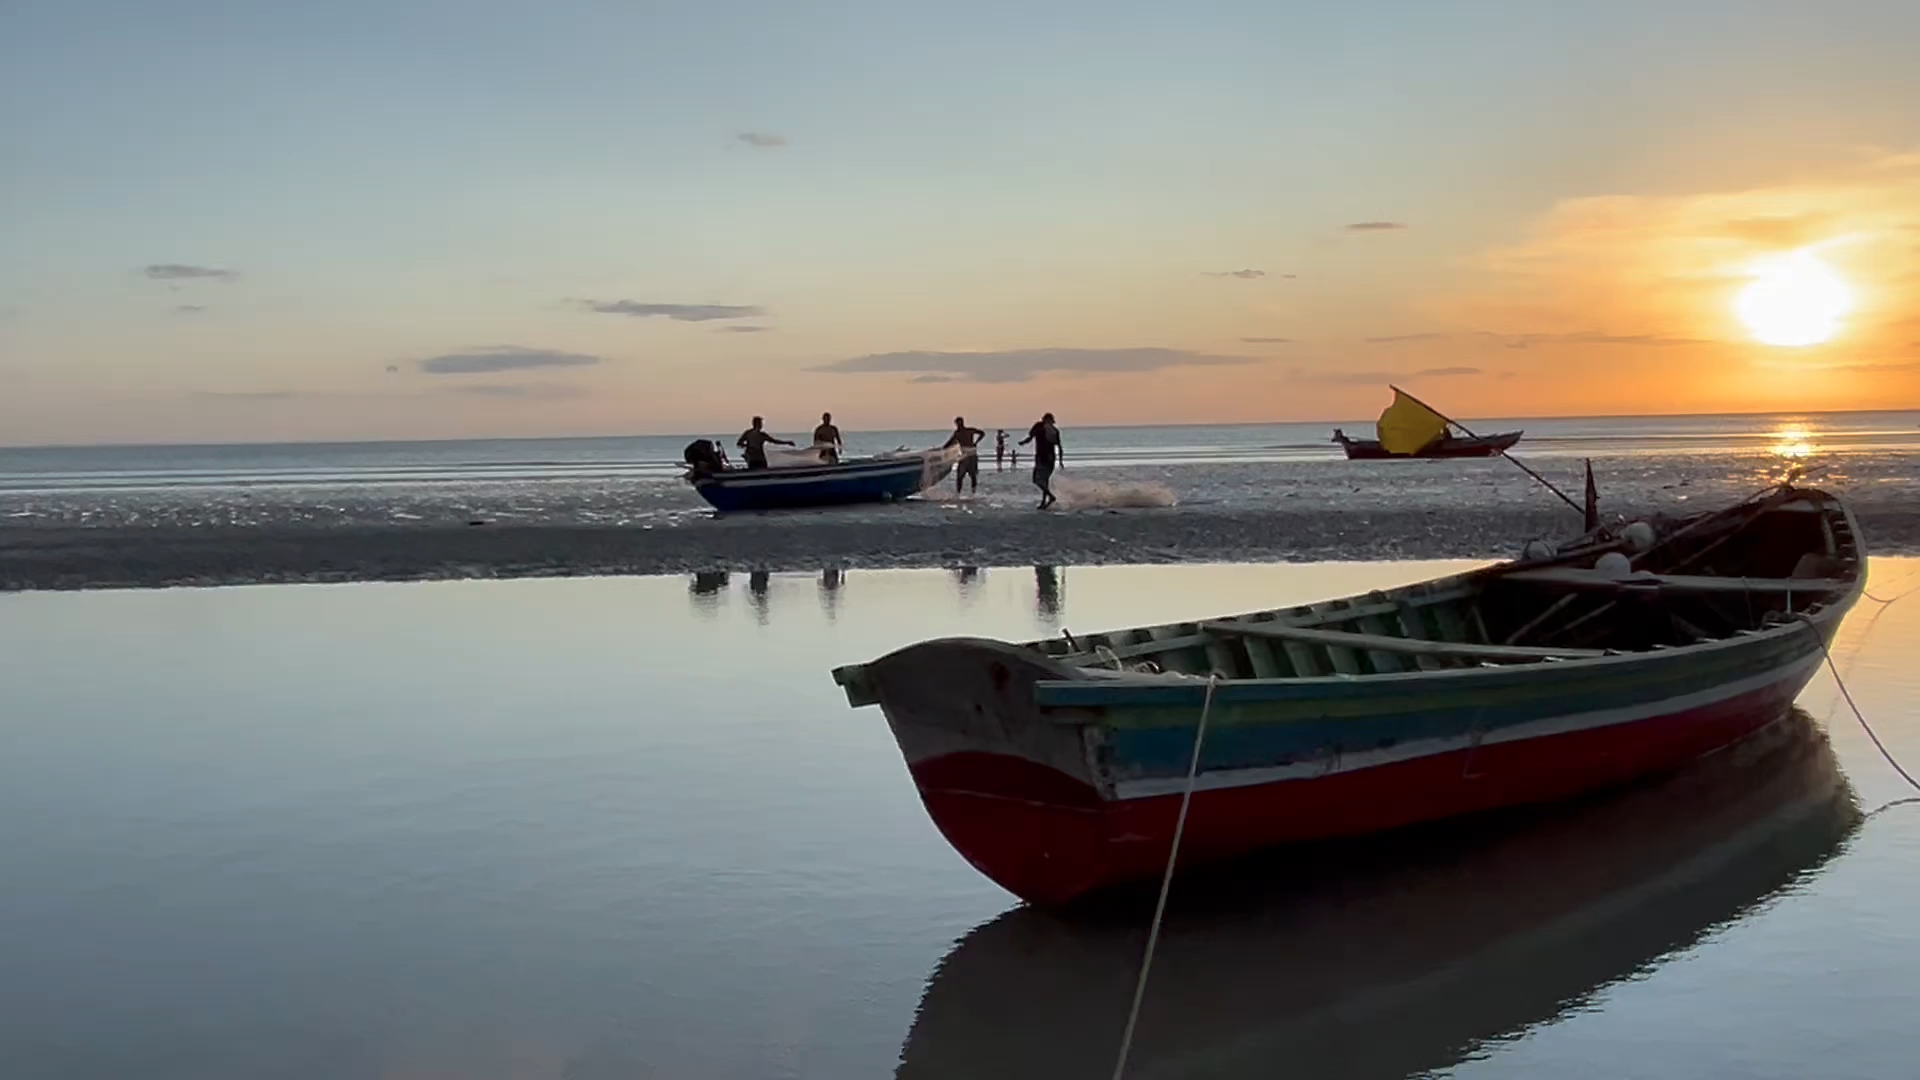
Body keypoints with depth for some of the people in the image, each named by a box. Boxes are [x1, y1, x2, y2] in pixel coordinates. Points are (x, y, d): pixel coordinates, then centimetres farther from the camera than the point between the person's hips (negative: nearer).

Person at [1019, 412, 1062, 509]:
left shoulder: (1039, 426, -2)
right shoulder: (1055, 430, 9)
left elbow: (1030, 437, -9)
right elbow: (1059, 446, 8)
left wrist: (1022, 442, 11)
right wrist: (1060, 460, 14)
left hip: (1041, 457, -6)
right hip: (1051, 458, 6)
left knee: (1037, 480, -8)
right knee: (1045, 480, 15)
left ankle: (1051, 497, -23)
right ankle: (1043, 502, 14)